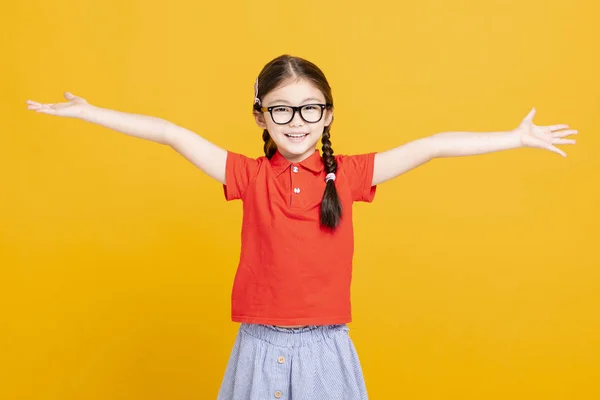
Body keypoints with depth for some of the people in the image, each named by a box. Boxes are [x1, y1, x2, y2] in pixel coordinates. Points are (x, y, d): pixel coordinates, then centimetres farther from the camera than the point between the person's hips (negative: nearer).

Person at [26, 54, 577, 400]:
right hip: (260, 347, 0)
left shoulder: (347, 174, -2)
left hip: (325, 348, 0)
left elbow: (433, 146, -2)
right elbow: (171, 134, -1)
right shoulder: (249, 176, -1)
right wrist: (86, 112, 0)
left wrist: (516, 138, -2)